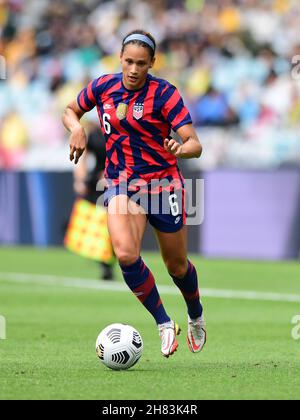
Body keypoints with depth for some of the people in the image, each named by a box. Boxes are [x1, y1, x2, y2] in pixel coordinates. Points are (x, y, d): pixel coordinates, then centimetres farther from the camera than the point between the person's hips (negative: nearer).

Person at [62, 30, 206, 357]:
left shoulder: (164, 94, -15)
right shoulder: (103, 87, -3)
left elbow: (195, 145, -21)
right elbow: (70, 111, 16)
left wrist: (182, 149, -44)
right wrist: (77, 127, -7)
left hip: (163, 182, -2)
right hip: (121, 184, 2)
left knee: (176, 265, 10)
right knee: (125, 254, -24)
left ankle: (196, 318, 43)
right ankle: (164, 324, -8)